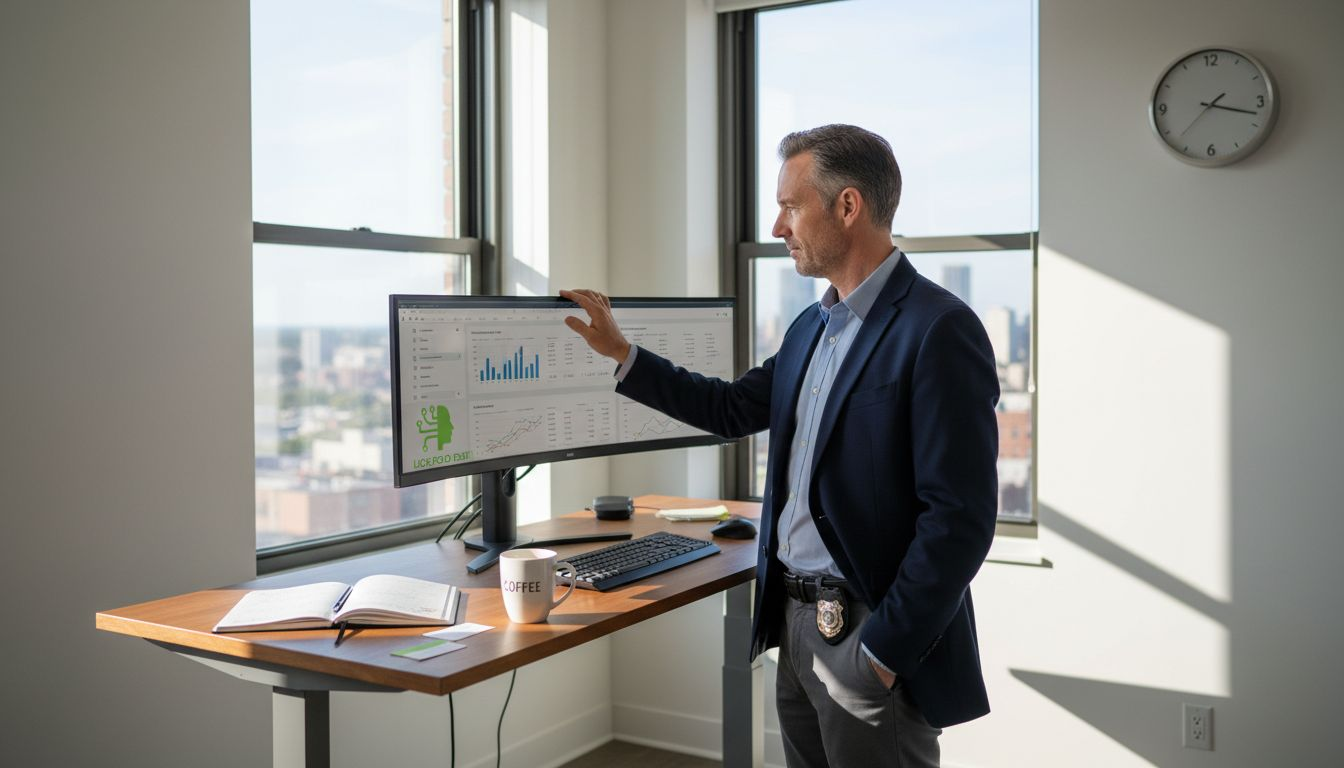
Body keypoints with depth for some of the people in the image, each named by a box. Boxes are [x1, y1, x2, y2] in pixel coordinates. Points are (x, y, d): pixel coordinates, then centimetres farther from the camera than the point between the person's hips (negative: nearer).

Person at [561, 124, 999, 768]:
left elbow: (959, 517, -20)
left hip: (872, 637, -8)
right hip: (795, 618, 8)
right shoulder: (812, 327, 10)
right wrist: (620, 353, 17)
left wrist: (881, 656, -19)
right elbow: (734, 408, 21)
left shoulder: (938, 329, -17)